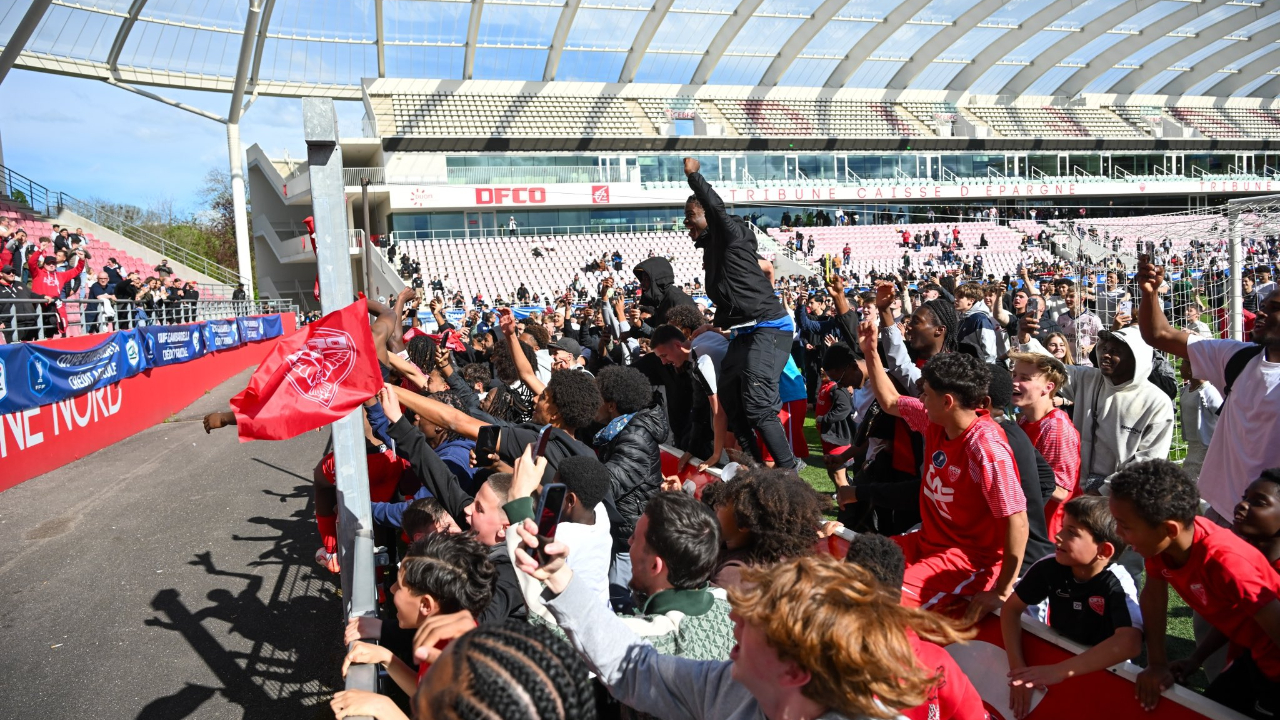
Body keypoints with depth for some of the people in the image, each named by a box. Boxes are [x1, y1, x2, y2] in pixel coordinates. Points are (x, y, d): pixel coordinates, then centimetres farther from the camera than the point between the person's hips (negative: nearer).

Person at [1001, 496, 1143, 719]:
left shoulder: (1118, 584, -23)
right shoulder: (1049, 568, -14)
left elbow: (1129, 643, -36)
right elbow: (1011, 608, -7)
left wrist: (1061, 670, -40)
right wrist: (1018, 666, -20)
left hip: (1104, 670, -2)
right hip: (1056, 656, 2)